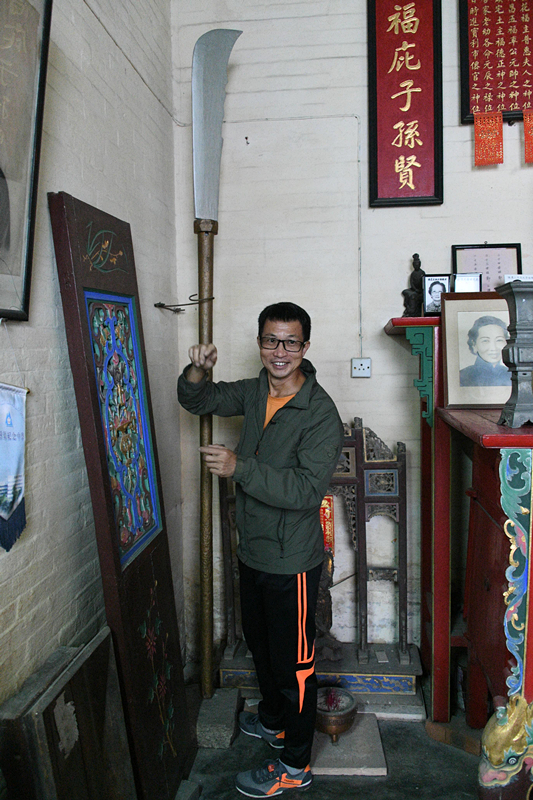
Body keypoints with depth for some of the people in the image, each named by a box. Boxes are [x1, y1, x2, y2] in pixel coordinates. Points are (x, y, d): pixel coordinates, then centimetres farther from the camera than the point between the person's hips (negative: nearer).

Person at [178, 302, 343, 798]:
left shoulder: (320, 412, -21)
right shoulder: (254, 393, 1)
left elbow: (307, 489, -28)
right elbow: (197, 401, 12)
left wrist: (240, 468, -33)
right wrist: (198, 370, -10)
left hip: (291, 560, -8)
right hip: (252, 551, 8)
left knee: (292, 662, 8)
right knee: (260, 643, 26)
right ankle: (273, 720, 51)